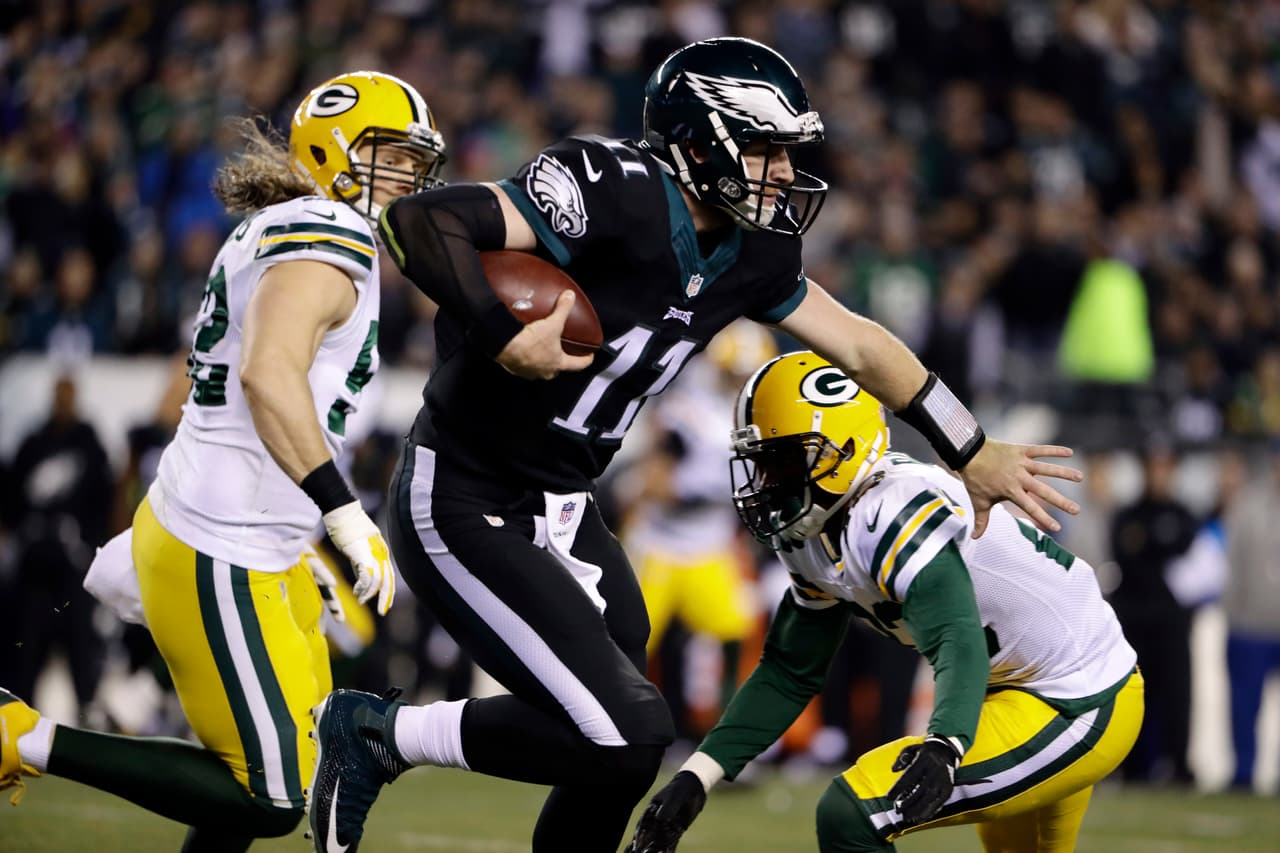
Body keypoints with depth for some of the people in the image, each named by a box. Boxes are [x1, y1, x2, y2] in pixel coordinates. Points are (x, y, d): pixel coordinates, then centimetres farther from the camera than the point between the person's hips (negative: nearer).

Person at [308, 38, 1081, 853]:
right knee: (627, 734, -17)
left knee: (618, 762, 9)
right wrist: (506, 340, -36)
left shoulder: (750, 252, 3)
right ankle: (381, 733, 0)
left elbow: (860, 347, 17)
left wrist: (975, 456, 24)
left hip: (562, 512, 9)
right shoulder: (613, 197, -23)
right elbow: (420, 220, -31)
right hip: (463, 509, -9)